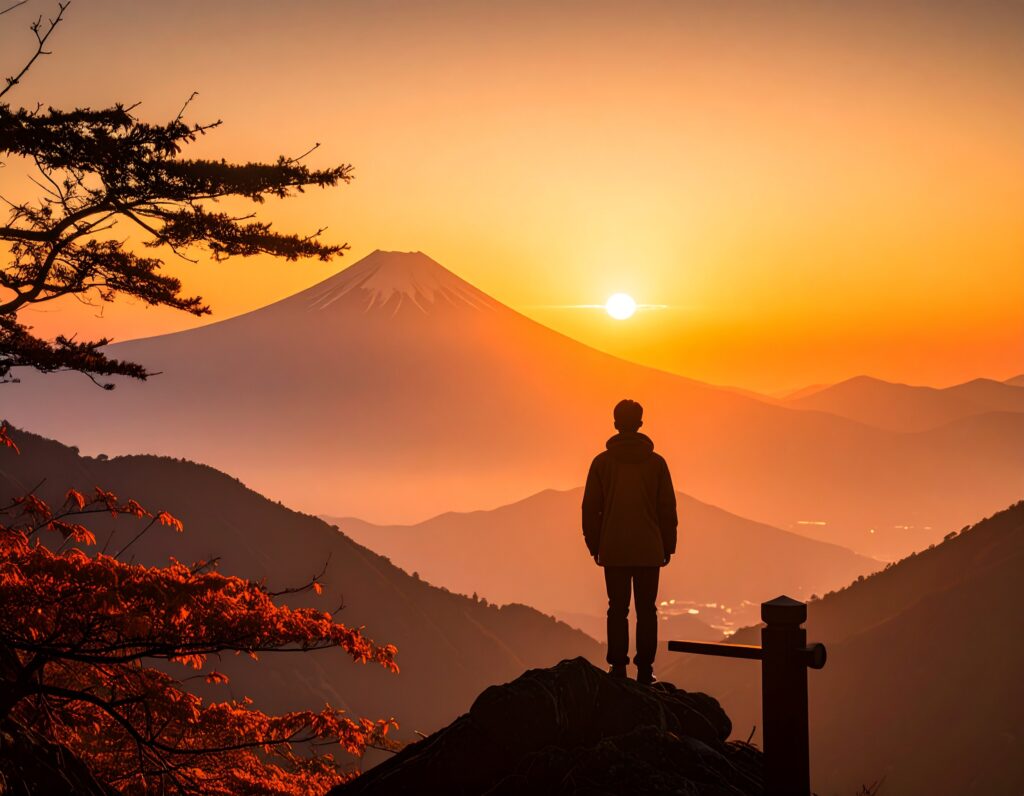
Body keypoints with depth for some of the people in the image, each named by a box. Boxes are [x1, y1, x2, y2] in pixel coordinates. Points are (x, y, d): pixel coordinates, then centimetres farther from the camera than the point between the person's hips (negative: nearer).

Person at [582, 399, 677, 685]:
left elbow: (591, 508, 1)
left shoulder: (602, 462, -2)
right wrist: (668, 546, 10)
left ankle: (618, 668, 4)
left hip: (613, 550, 0)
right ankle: (645, 669, 3)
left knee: (617, 609, 6)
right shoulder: (656, 462, -2)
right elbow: (667, 508, 1)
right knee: (646, 610, 5)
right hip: (649, 550, 0)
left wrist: (594, 545, 11)